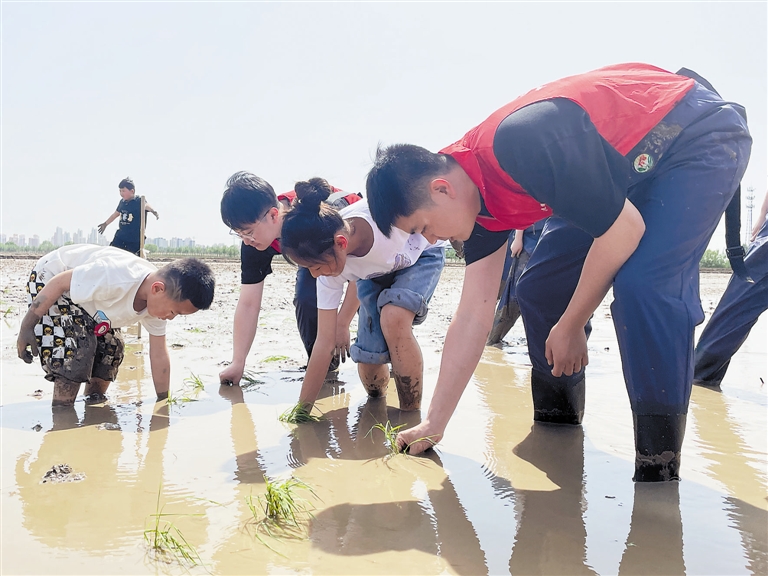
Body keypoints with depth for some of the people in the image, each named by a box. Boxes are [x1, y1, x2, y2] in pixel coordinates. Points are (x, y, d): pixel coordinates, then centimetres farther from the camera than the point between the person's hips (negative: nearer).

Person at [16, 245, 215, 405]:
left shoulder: (158, 301, -16)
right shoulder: (115, 278, -42)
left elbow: (159, 356, -7)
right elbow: (57, 283, -30)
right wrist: (27, 327, -21)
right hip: (49, 278, -8)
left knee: (111, 348, 5)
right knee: (76, 349, -21)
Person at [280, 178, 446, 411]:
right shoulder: (328, 262, -28)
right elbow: (325, 342, -20)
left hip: (422, 254, -3)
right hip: (377, 272, 3)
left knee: (393, 318, -33)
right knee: (368, 357, -14)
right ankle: (377, 401, 22)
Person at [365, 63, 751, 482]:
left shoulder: (521, 142, -35)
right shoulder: (481, 200, -6)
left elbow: (624, 229, -28)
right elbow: (473, 315, -3)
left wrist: (570, 326, -15)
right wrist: (434, 424, 0)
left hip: (701, 140, -8)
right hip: (629, 163, 8)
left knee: (641, 284, -28)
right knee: (540, 290, 3)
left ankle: (659, 468, -15)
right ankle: (557, 420, 21)